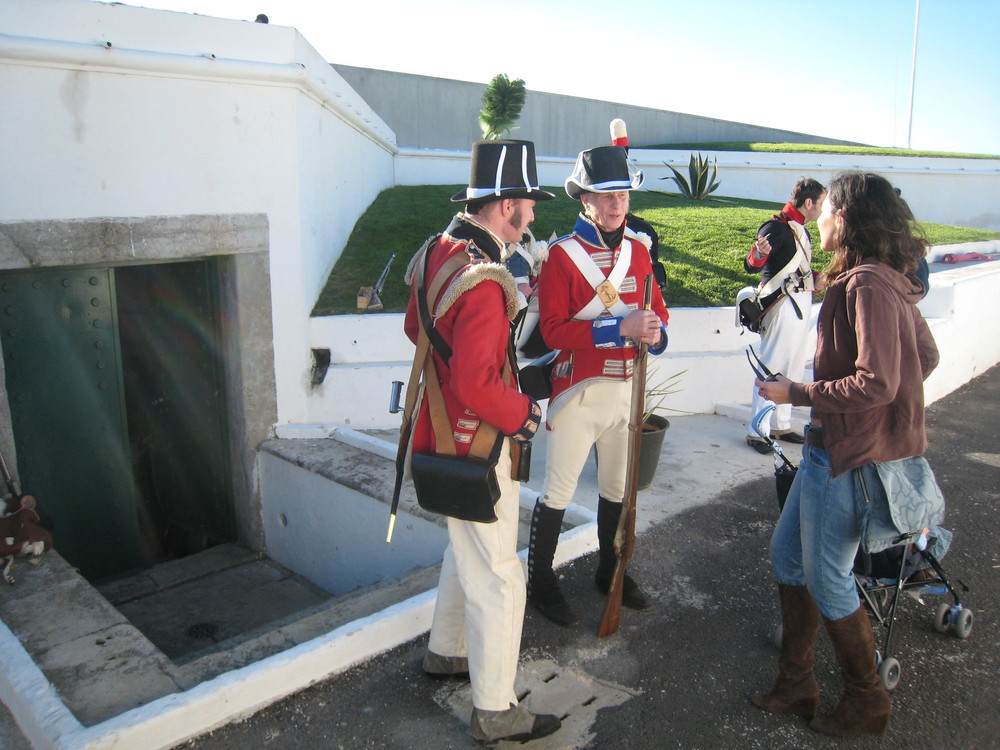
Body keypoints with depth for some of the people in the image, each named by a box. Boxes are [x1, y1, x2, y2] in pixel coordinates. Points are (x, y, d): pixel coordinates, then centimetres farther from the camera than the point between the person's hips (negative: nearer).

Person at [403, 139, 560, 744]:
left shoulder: (439, 250, 2)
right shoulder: (483, 281, -28)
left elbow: (416, 328, 16)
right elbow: (476, 386, -32)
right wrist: (526, 414, -15)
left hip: (446, 432, 10)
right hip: (474, 447, -10)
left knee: (467, 551, 28)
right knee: (498, 579, 4)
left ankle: (446, 653, 47)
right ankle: (495, 713, 21)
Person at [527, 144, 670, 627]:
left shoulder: (638, 250, 7)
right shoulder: (562, 255, -11)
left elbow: (657, 308, 14)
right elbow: (553, 330, -18)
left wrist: (655, 332, -11)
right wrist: (621, 328, -26)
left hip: (626, 387, 6)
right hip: (579, 391, -6)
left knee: (618, 488, 19)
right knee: (558, 492, 4)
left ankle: (611, 572, 38)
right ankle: (540, 582, 22)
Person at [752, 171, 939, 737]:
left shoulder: (868, 284, -21)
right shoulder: (888, 281, 10)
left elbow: (876, 383, -26)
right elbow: (925, 357, 17)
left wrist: (797, 393, -16)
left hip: (851, 455, -10)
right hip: (834, 445, 10)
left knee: (826, 579, 6)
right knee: (787, 555, 17)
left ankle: (867, 700, 28)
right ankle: (796, 686, 30)